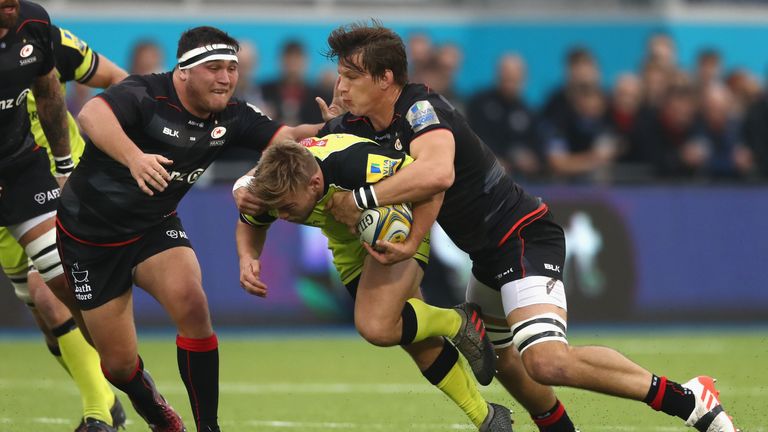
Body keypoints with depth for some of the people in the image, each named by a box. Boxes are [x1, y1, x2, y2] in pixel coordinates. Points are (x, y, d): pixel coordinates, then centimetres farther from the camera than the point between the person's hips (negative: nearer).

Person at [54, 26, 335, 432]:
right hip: (91, 234, -4)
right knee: (119, 364, 0)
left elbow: (287, 137, -13)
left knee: (192, 306, -26)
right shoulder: (145, 95, -25)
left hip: (155, 229, 4)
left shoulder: (231, 117, -6)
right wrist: (133, 157, -60)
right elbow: (91, 114, -43)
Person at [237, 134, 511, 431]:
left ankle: (457, 323, 3)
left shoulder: (356, 164, -43)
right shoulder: (273, 187, -25)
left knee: (376, 327, -26)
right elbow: (250, 225, 0)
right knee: (418, 340, 8)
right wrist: (248, 258, -21)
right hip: (349, 245, 6)